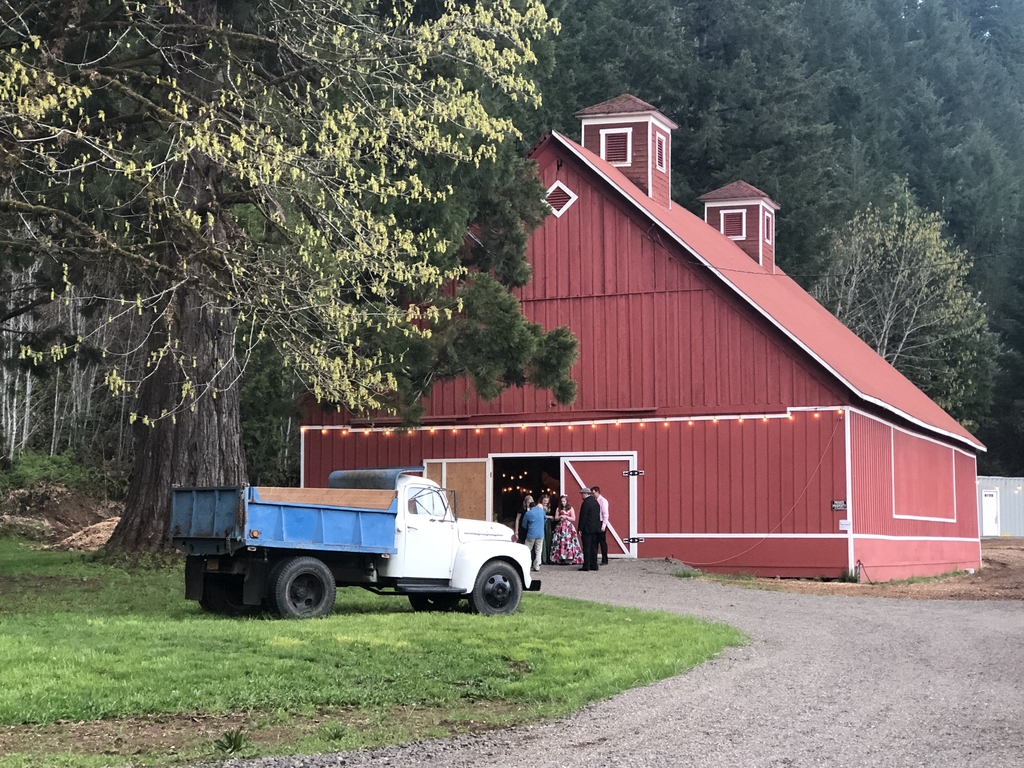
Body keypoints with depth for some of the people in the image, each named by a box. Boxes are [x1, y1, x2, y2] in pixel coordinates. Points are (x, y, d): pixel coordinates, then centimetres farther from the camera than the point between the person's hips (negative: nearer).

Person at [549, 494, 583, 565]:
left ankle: (570, 558, -10)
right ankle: (560, 559, -6)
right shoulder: (558, 509, 11)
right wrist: (560, 517, -10)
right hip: (560, 527, 1)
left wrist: (566, 517, -8)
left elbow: (573, 519, 1)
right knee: (560, 543, -7)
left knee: (569, 543, -10)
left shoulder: (571, 509, 7)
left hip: (569, 527, -1)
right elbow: (556, 518, 8)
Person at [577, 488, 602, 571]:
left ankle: (586, 566, -6)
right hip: (596, 528, 8)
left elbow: (583, 517, -15)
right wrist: (598, 527, 18)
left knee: (586, 548, -5)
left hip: (587, 529, -8)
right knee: (594, 547, 10)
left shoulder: (586, 503, -14)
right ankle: (594, 565, 12)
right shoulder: (596, 502, 12)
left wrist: (580, 529, -12)